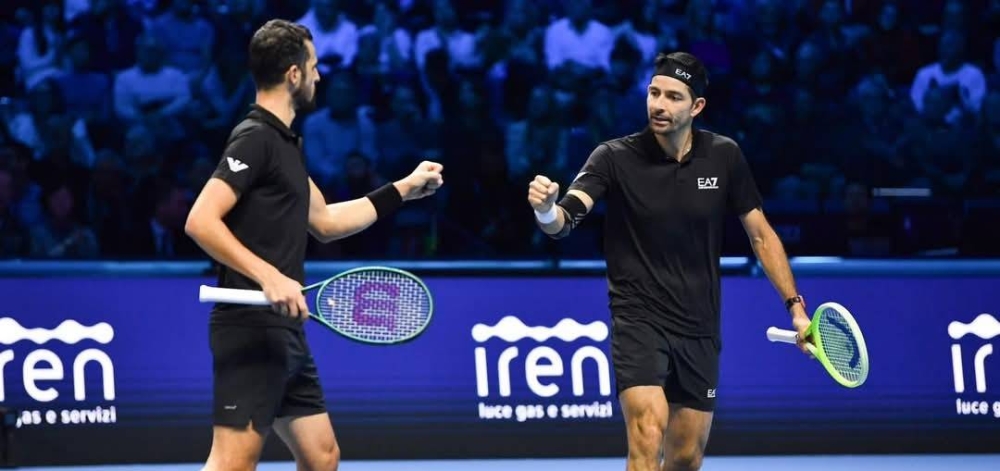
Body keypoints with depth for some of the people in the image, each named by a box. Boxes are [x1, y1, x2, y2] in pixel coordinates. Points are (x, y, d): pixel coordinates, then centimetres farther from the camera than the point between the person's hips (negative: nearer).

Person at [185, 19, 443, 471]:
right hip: (251, 328, -10)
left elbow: (325, 221, 29)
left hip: (284, 331, 10)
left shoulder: (282, 141, 18)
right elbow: (200, 222, -22)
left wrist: (403, 189, 31)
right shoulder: (255, 138, -12)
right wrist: (269, 276, -28)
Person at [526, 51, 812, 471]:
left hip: (699, 330, 4)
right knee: (649, 436, -24)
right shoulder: (615, 157, -11)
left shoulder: (724, 157, -2)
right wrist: (547, 211, -48)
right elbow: (566, 220, -25)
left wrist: (795, 306, 5)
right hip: (639, 321, -4)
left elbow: (760, 233, 9)